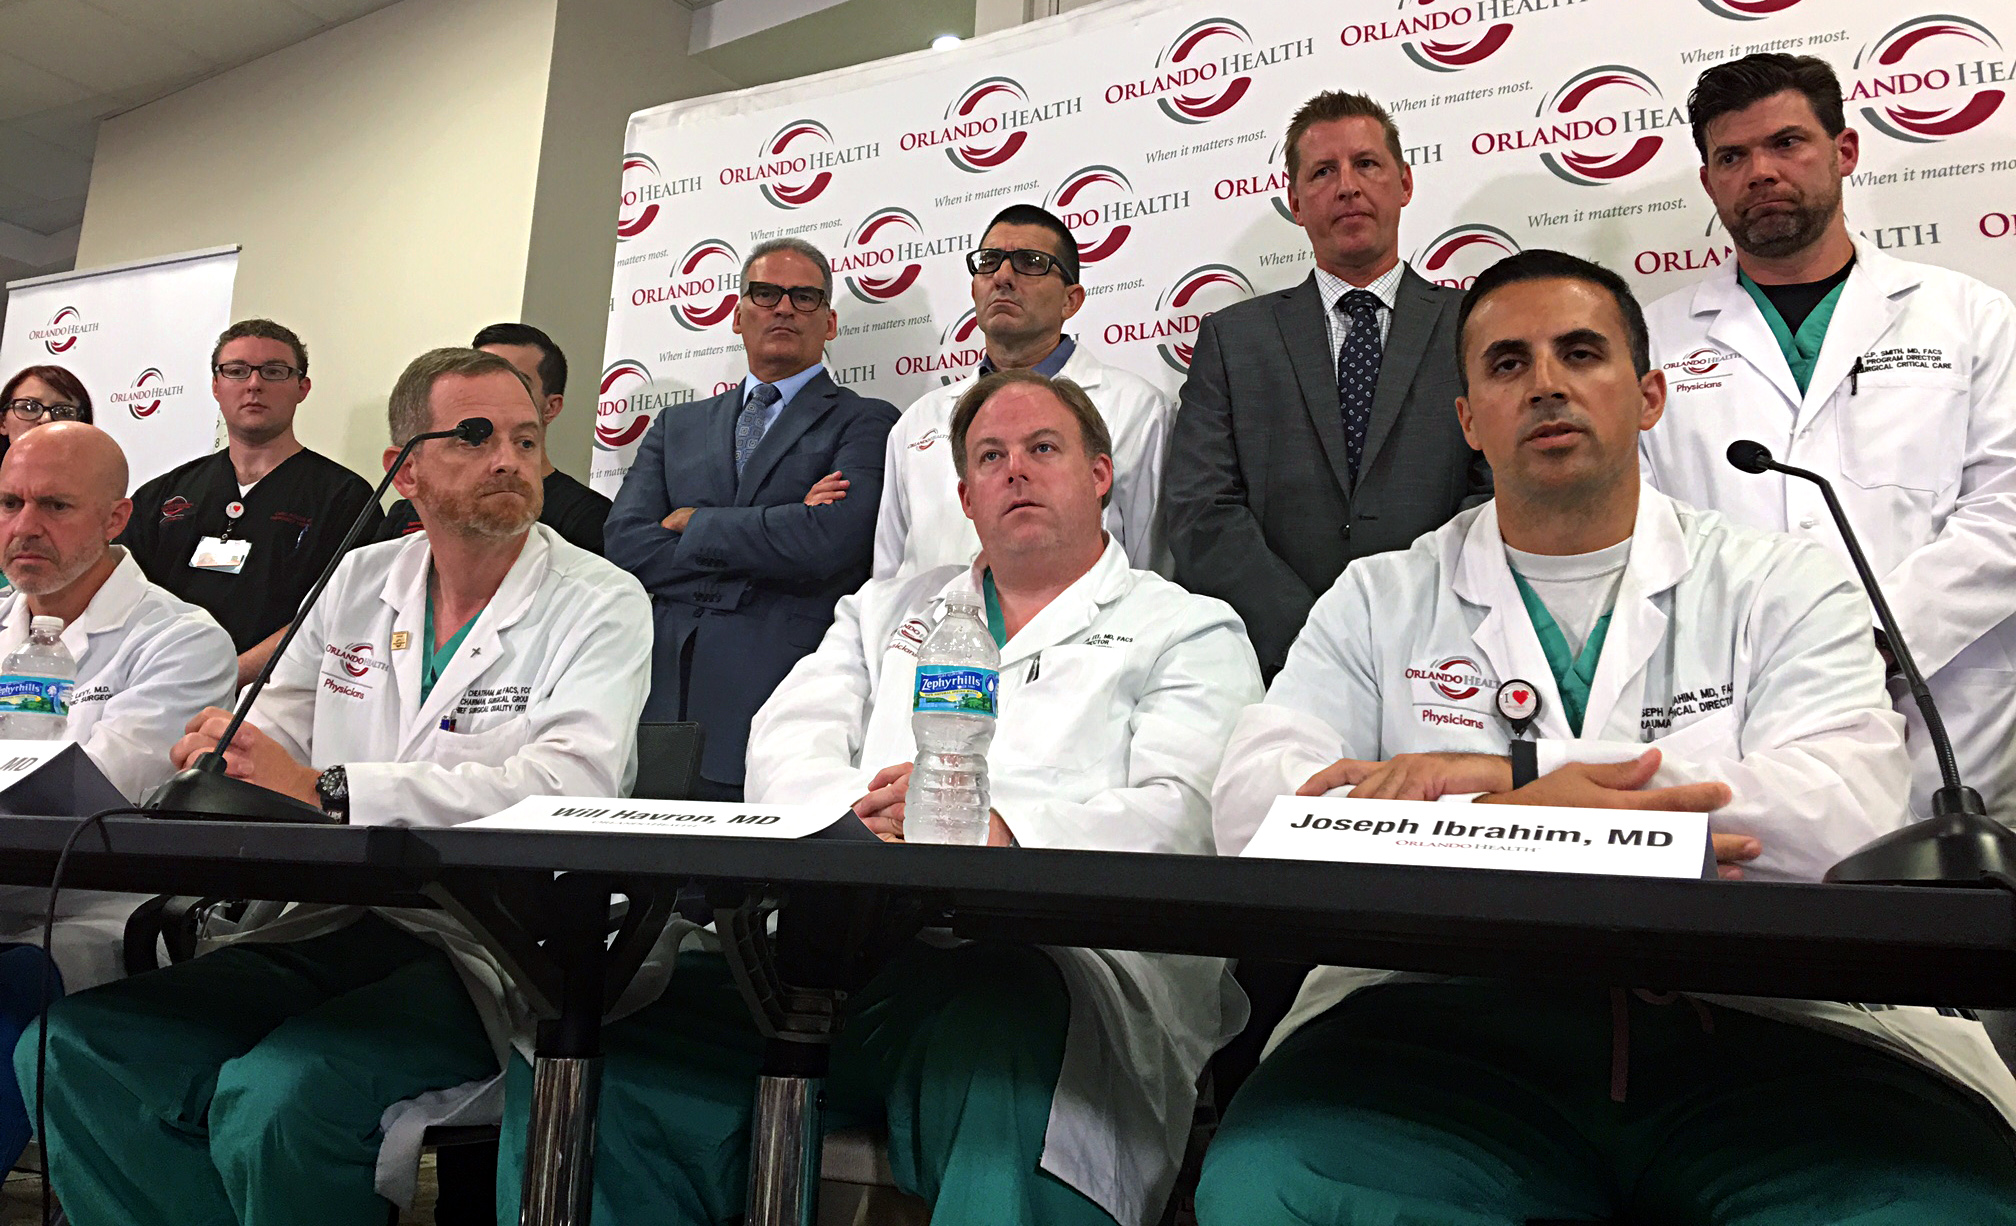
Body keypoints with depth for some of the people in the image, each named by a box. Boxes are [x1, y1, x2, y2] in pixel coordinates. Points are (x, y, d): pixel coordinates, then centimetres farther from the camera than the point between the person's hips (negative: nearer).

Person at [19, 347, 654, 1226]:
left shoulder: (600, 604, -5)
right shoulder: (360, 582, 13)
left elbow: (571, 781, -21)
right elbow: (276, 740, 16)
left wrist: (325, 790, -25)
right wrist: (224, 757, -10)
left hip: (480, 952, -5)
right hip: (329, 930, 6)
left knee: (274, 1100, -29)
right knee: (71, 1049, -12)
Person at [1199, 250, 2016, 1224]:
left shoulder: (1782, 586, 14)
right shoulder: (1381, 601, 16)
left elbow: (1848, 813, -5)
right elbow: (1253, 803, 1)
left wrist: (1500, 784, -11)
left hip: (1763, 1021, 0)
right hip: (1450, 1019, 1)